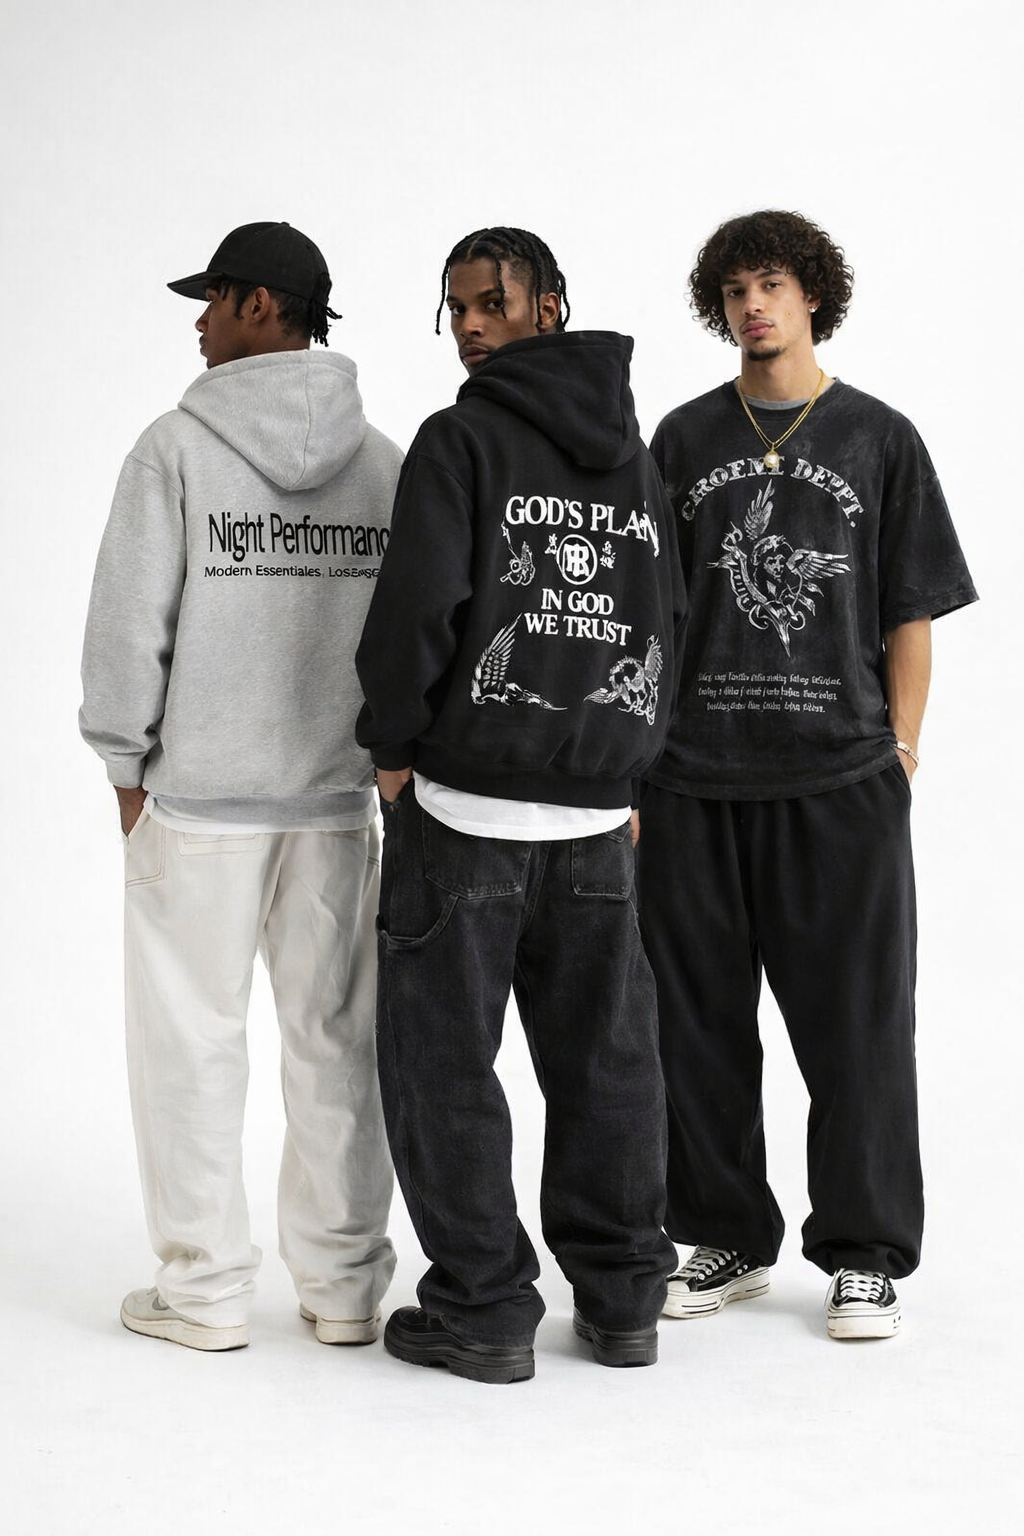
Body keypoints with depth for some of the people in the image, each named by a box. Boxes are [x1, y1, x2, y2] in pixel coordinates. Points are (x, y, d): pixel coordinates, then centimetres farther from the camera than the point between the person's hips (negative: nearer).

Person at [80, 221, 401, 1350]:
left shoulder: (179, 447, -9)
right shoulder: (384, 461, 4)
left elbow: (131, 623, -9)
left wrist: (127, 767, 2)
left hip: (199, 793, -4)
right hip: (339, 795, 4)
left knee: (193, 1038, 5)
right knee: (335, 1034, 9)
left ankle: (204, 1289, 12)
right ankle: (344, 1283, 17)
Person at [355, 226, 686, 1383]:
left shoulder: (463, 439, -8)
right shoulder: (637, 458, 11)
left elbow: (417, 606, -17)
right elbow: (669, 626, 11)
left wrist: (392, 750, -5)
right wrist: (625, 761, 14)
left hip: (462, 805, -6)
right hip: (595, 815, 6)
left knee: (443, 1058, 4)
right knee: (604, 1059, 12)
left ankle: (482, 1309, 6)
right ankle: (622, 1299, 18)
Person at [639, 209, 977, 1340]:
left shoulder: (881, 439, 6)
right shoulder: (684, 440, 10)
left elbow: (911, 616, 5)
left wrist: (900, 746, -3)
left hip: (842, 779, -2)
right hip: (694, 779, 2)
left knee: (856, 1024, 1)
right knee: (699, 1024, 7)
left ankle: (865, 1256, 15)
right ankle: (727, 1241, 22)